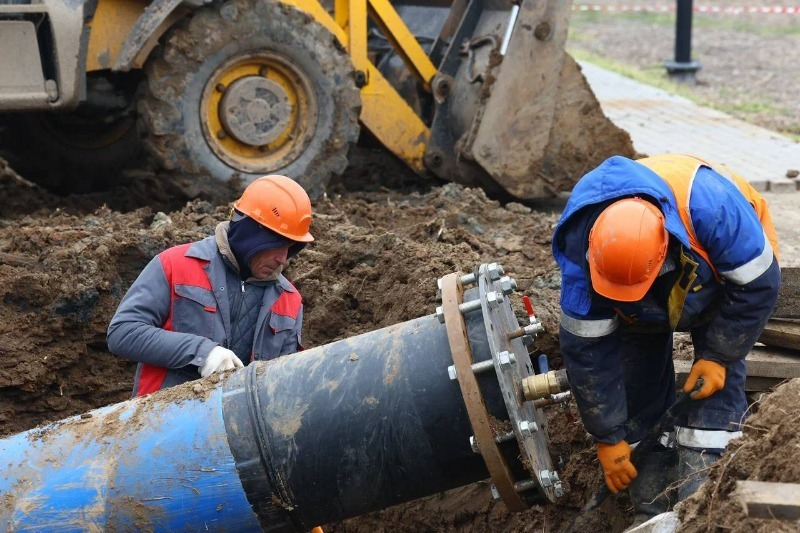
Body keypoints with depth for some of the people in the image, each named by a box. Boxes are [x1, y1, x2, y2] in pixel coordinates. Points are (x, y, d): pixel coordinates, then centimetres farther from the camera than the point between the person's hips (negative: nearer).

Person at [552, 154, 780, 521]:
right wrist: (608, 437, -20)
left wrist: (719, 355, -26)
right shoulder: (582, 251, -36)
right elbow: (587, 349, -26)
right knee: (640, 389, -5)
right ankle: (652, 513, 6)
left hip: (736, 265, -2)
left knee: (717, 381, -17)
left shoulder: (711, 207, -46)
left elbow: (758, 283, -29)